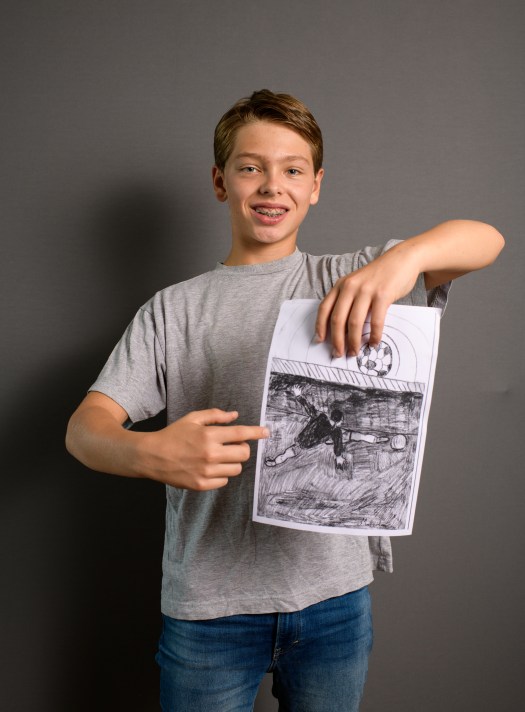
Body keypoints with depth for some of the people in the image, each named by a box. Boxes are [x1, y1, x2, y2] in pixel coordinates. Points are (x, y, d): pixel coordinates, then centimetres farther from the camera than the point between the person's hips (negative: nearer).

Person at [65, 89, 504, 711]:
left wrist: (405, 256, -29)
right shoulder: (172, 310, 2)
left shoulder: (349, 282, 2)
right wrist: (148, 454, -29)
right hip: (208, 602, 0)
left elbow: (485, 240, -7)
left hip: (334, 594, 1)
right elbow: (84, 426, -6)